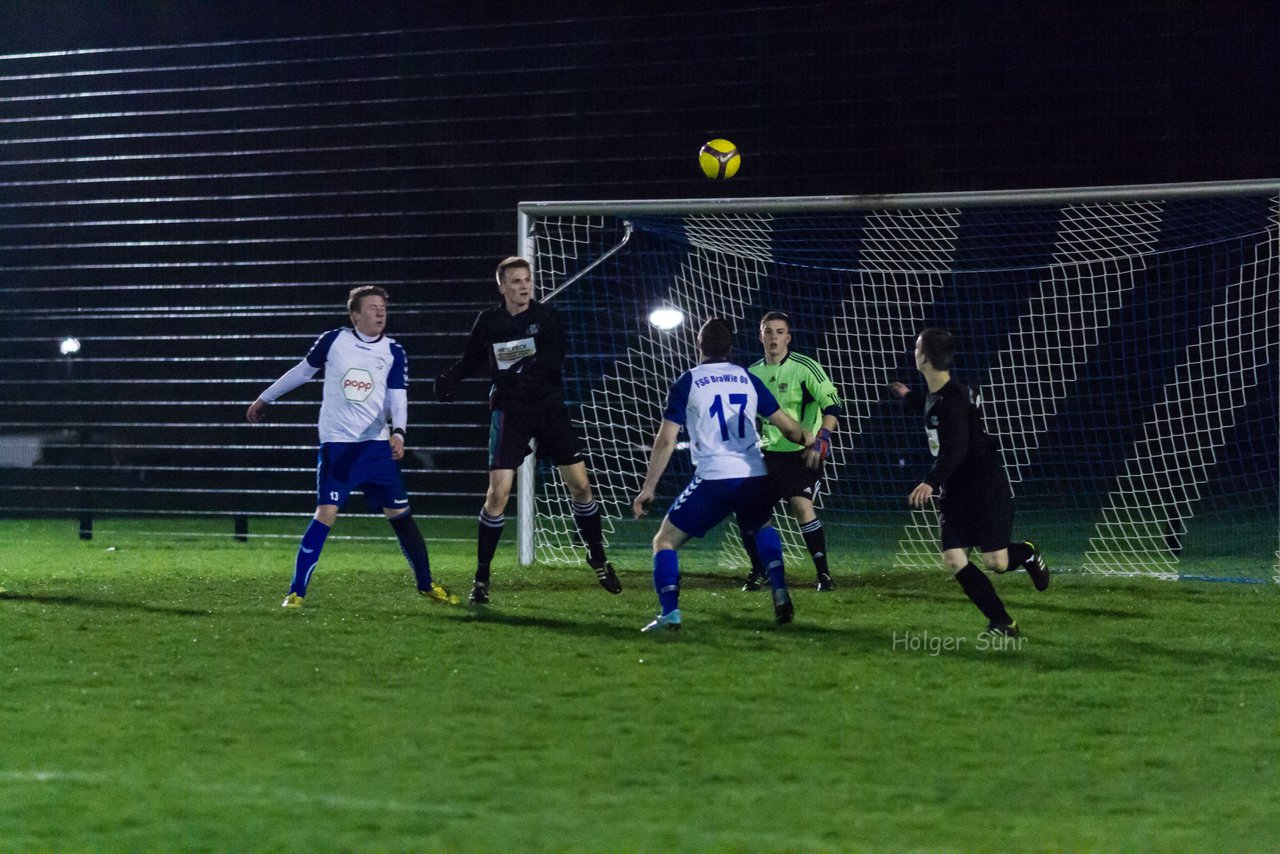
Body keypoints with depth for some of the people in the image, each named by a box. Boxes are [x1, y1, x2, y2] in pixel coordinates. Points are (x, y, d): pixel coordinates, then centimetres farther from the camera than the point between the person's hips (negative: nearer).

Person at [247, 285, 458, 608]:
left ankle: (426, 584, 18)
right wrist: (265, 399, 21)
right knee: (326, 513, -14)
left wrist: (398, 431, -23)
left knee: (400, 512, 3)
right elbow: (302, 371, 11)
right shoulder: (333, 340, -3)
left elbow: (397, 396, -4)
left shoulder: (394, 352, 1)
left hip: (377, 445, 2)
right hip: (336, 445, -2)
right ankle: (296, 592, -8)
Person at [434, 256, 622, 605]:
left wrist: (534, 364, -36)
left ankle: (597, 558, 23)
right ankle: (481, 577, 0)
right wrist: (450, 377, -5)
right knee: (498, 493, -10)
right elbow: (472, 359, 13)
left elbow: (556, 358, -17)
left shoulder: (545, 315, -4)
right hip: (509, 412, -1)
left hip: (549, 407, 1)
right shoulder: (488, 322, 0)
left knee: (580, 485, 1)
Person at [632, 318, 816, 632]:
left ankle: (669, 614, -10)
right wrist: (809, 441, 34)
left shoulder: (687, 382, 3)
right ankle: (780, 596, 16)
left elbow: (666, 440, -3)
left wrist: (648, 488, -1)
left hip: (714, 479, -4)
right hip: (756, 478, 4)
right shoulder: (748, 379, 11)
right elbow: (786, 425, 13)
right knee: (763, 529, 35)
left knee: (665, 541, 9)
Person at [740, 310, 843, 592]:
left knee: (801, 505, -22)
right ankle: (758, 571, 16)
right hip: (768, 453, 5)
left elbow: (832, 404, -12)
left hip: (802, 454, -5)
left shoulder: (804, 367, -9)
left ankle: (823, 573, -12)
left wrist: (821, 438, -23)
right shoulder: (753, 373, 8)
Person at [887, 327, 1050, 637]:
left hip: (987, 489, -8)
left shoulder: (953, 399, -23)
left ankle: (1028, 554, 29)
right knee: (953, 560, -4)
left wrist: (931, 482, -46)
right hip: (956, 492, 8)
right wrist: (908, 397, 38)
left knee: (995, 562, -7)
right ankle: (1002, 622, 4)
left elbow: (955, 450, -34)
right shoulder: (934, 396, 6)